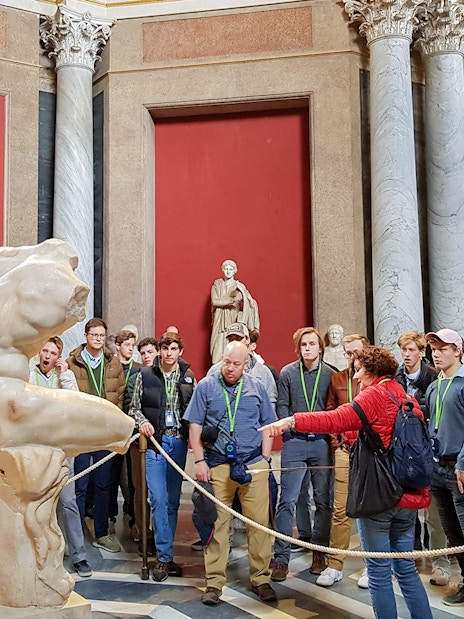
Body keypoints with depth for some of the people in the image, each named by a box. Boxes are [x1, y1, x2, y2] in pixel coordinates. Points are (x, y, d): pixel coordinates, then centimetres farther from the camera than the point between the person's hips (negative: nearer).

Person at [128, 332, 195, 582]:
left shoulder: (189, 378, 6)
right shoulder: (145, 376, 2)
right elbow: (134, 407, 7)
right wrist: (142, 422, -12)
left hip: (179, 443, 2)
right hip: (154, 442, -2)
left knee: (173, 501, 8)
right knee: (159, 500, -8)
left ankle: (164, 554, 20)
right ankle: (165, 556, 0)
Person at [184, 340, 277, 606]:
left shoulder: (257, 387, 9)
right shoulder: (206, 386, 4)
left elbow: (267, 426, 12)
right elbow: (195, 426, 4)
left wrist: (265, 459, 4)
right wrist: (199, 461, -3)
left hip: (253, 465, 1)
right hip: (217, 466, -1)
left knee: (259, 523, 3)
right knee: (217, 524, 3)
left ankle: (261, 578, 17)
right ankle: (214, 582, 14)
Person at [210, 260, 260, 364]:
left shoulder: (239, 287, 5)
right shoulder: (217, 284, 9)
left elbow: (250, 303, -2)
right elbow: (214, 301, -6)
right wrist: (232, 300, -14)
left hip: (234, 323, -1)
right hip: (220, 323, 1)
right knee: (219, 352, -5)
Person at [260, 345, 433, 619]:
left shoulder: (375, 395, -9)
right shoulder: (409, 399, 13)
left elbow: (334, 420, -23)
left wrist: (291, 421, -28)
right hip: (409, 495, 7)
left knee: (379, 570, 3)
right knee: (406, 567, 16)